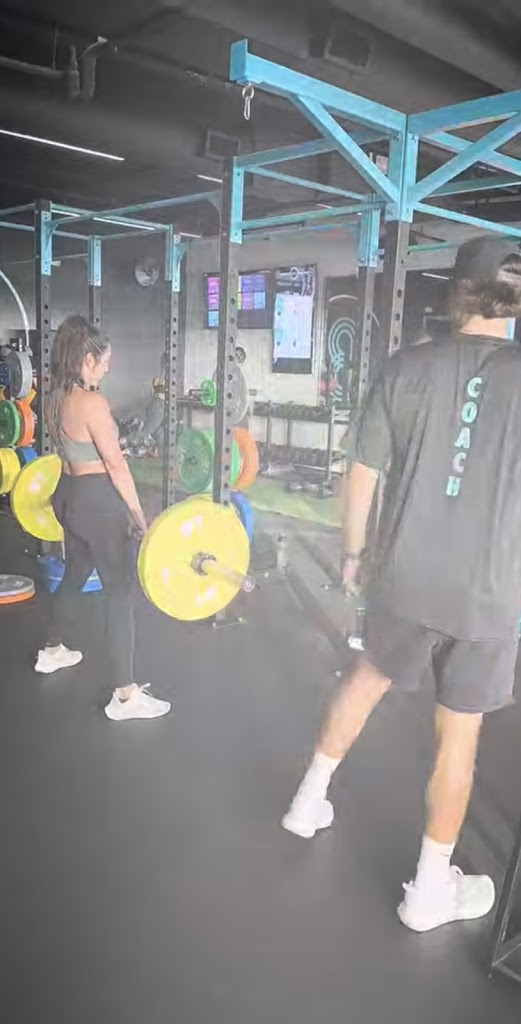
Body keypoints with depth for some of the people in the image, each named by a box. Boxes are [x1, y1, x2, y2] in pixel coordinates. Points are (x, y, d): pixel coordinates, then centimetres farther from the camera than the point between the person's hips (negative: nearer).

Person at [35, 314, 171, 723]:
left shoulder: (55, 399, 8)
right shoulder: (92, 402, -20)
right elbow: (115, 464, -20)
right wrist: (139, 514, -15)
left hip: (69, 494, 10)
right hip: (99, 501, -10)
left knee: (74, 575, 28)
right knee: (121, 594, -4)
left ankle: (52, 651, 48)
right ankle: (125, 696, 1)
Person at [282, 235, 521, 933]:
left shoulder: (405, 369, -5)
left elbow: (362, 474, -1)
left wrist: (353, 552, 12)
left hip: (402, 576, 2)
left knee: (370, 676, 27)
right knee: (458, 736, 13)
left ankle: (311, 799, 41)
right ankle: (431, 889, 31)